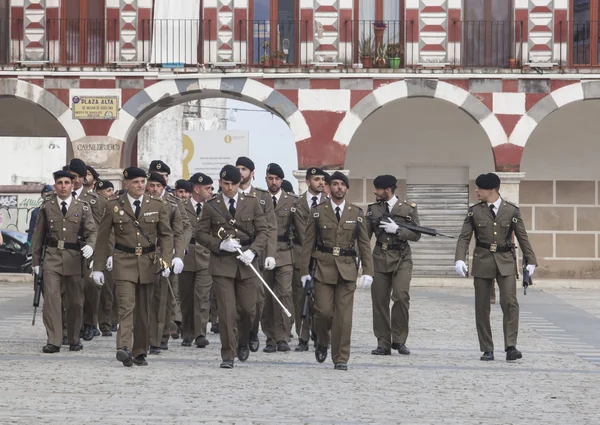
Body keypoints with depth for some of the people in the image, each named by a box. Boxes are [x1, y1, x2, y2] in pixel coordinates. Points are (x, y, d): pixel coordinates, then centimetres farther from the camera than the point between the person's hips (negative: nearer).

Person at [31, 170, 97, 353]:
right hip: (52, 257, 0)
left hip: (75, 258, 0)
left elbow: (92, 231, 2)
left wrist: (90, 245, -19)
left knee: (75, 301, 6)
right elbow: (38, 235, 10)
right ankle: (53, 341, -9)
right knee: (51, 298, -10)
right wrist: (35, 260, 7)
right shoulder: (46, 207, 7)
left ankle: (74, 340, 19)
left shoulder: (82, 207, 6)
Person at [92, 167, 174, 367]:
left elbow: (166, 235, 5)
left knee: (144, 310, 8)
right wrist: (98, 267, 1)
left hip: (148, 262, 2)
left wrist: (165, 260, -10)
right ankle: (124, 349, -28)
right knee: (126, 306, -17)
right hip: (124, 262, -2)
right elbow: (103, 238, 4)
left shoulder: (157, 205, 4)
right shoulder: (114, 206, 1)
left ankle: (140, 352, 16)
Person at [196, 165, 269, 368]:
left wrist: (253, 251, -12)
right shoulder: (211, 206, 2)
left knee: (247, 308, 5)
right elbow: (200, 233, 3)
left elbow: (263, 231, 5)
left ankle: (243, 343, 33)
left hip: (246, 264, 2)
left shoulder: (252, 203, 5)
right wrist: (221, 245, -12)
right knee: (227, 311, -6)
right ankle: (228, 355, -1)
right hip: (221, 264, -1)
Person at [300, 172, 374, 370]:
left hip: (347, 269, 1)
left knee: (344, 316, -3)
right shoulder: (318, 211, 5)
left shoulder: (356, 213, 8)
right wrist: (305, 270, -2)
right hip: (323, 268, -1)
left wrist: (367, 271, -1)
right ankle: (322, 342, 22)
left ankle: (341, 358, 4)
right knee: (324, 311, -8)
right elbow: (308, 242, 5)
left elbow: (364, 244, 8)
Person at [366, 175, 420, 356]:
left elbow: (416, 235, 1)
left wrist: (397, 229, -12)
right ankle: (383, 344, 9)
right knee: (379, 301, 1)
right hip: (380, 258, 3)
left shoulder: (409, 209, 3)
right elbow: (365, 235, 6)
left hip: (401, 259, -3)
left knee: (401, 296, -17)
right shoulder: (373, 209, 9)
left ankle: (399, 339, -3)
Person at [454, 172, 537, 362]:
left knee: (510, 302, -14)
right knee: (482, 307, 2)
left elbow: (522, 237, 6)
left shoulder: (512, 210, 1)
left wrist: (531, 261, 4)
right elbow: (464, 237, 0)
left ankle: (511, 347, -13)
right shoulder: (474, 211, 3)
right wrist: (459, 259, -14)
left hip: (505, 262, -2)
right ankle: (487, 350, 10)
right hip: (482, 261, 2)